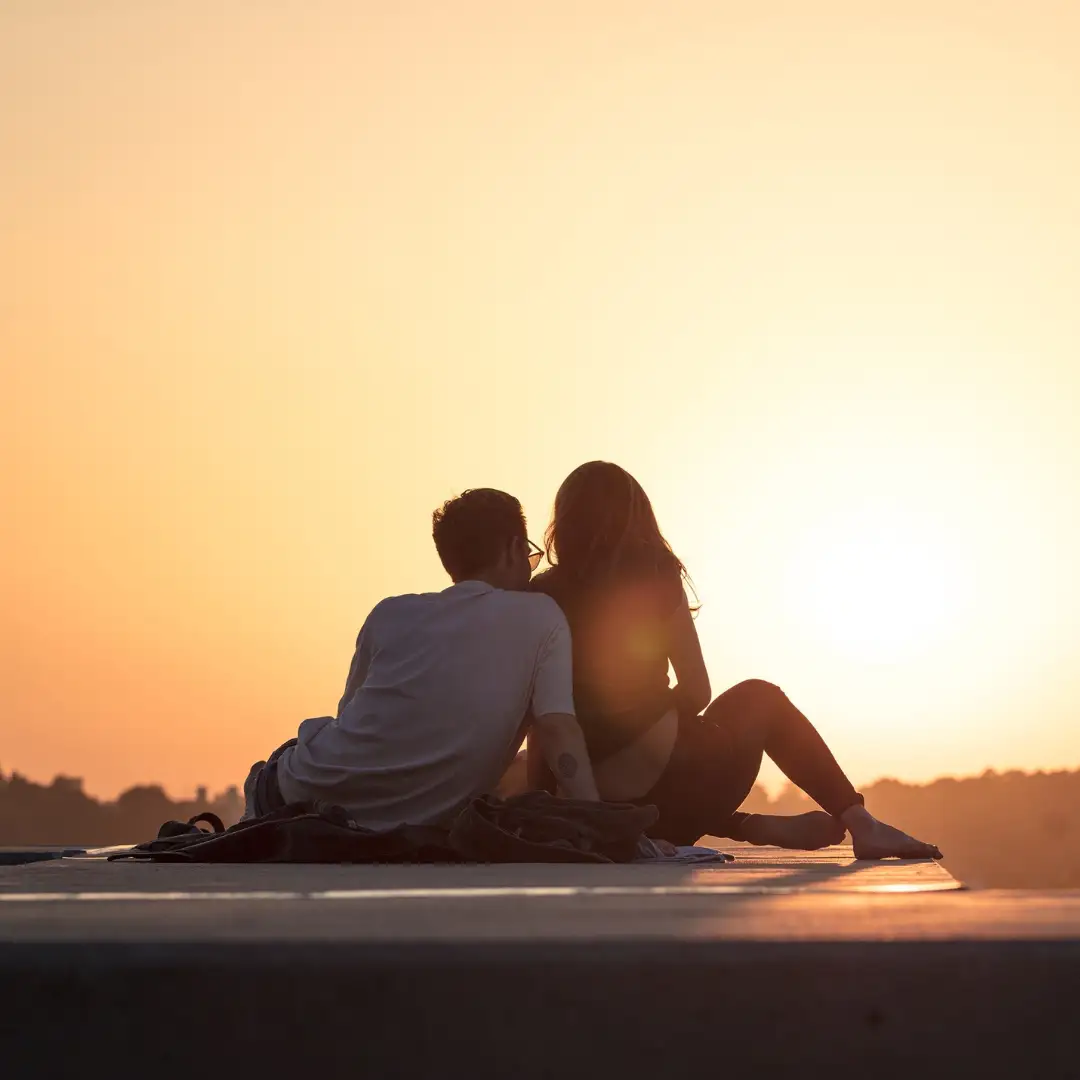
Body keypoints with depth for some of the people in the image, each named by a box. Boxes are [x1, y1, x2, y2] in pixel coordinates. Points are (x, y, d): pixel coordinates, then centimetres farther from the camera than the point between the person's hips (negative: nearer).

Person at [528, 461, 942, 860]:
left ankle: (756, 827, 24)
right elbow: (696, 693, -1)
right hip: (663, 782, -3)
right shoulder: (653, 579, -2)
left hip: (595, 813, 3)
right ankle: (861, 824, 22)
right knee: (759, 697, 26)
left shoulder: (541, 595, 4)